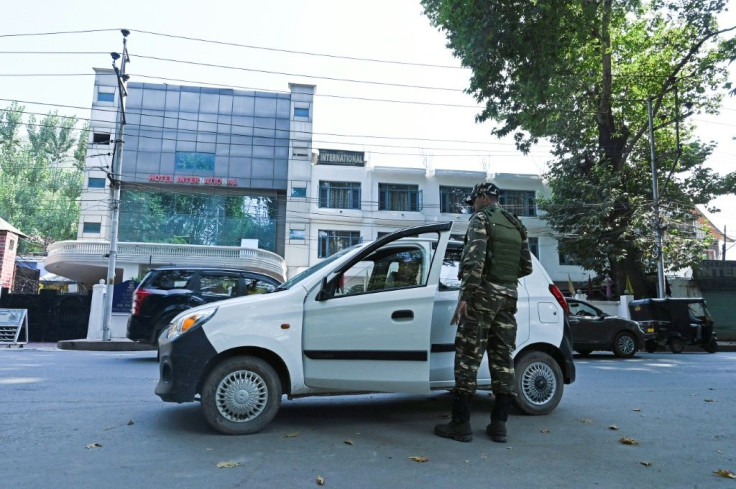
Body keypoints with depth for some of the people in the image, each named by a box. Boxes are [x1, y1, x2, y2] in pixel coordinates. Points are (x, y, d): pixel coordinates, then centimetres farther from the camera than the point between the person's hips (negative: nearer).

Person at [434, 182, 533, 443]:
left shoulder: (481, 219, -5)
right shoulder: (517, 225, 17)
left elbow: (474, 260, -19)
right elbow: (527, 267, 16)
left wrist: (464, 296, -20)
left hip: (483, 294, -7)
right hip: (509, 296, 7)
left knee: (468, 356, -4)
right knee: (502, 357, 8)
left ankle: (460, 424, -2)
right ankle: (499, 424, 11)